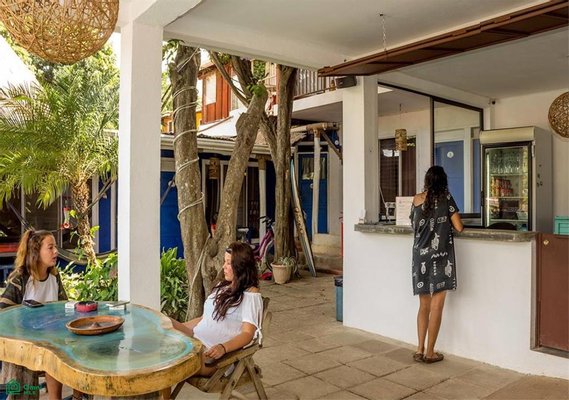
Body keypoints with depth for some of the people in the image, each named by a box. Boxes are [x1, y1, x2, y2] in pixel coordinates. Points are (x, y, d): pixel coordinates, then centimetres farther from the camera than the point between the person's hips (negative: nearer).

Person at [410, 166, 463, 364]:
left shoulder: (417, 199, 6)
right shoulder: (445, 198, -4)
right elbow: (459, 227, -5)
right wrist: (448, 223, 15)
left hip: (420, 257, 4)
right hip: (439, 257, -4)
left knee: (424, 306, 15)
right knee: (436, 306, 4)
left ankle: (420, 349, 16)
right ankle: (430, 352, 11)